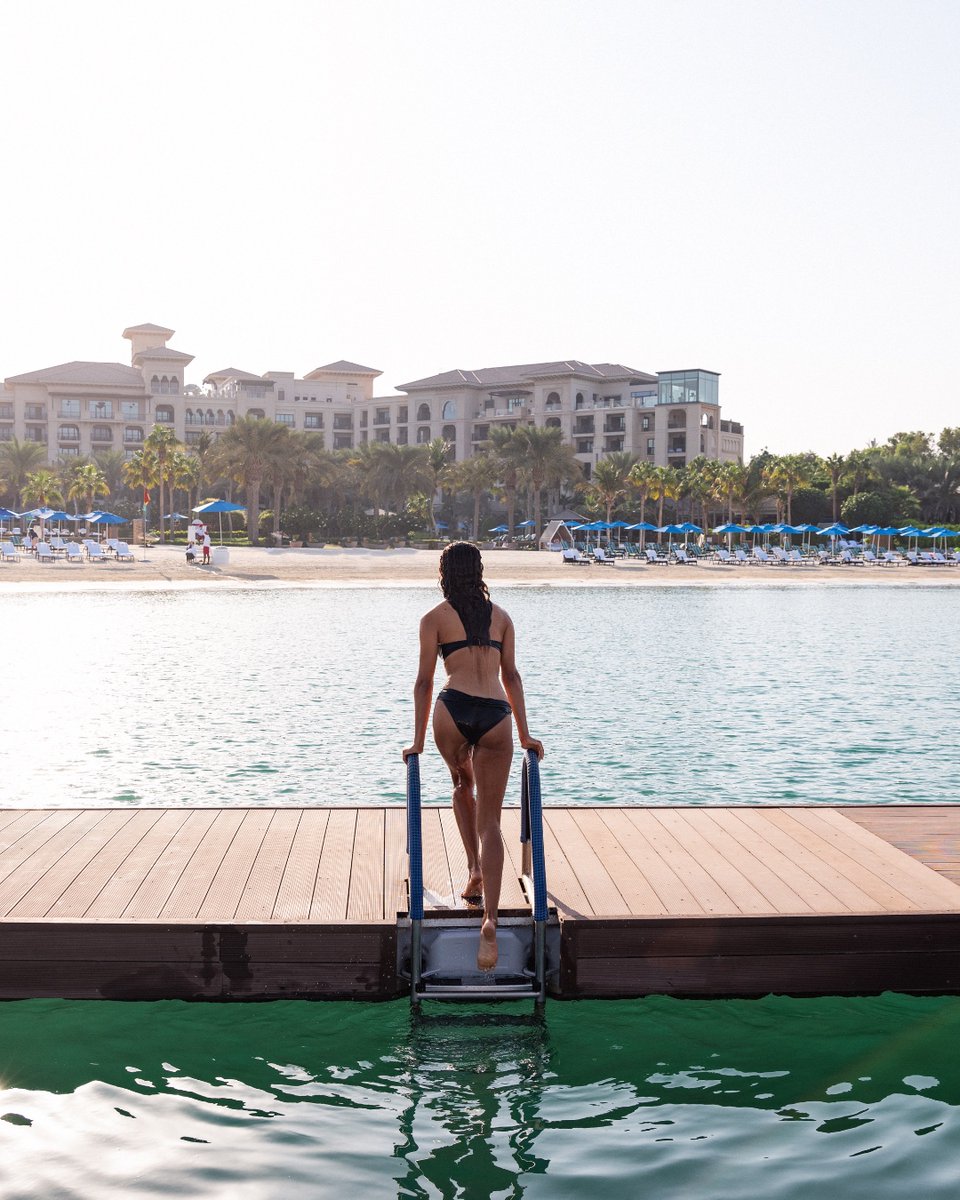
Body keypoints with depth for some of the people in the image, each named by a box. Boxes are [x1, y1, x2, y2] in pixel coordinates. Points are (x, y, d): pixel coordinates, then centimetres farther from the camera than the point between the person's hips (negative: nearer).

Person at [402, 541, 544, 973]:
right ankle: (490, 921, -13)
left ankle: (475, 869, 19)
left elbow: (424, 681, 7)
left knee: (462, 784, 31)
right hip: (496, 716, 1)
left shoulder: (434, 618, 10)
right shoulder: (501, 616, 18)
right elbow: (511, 676, 16)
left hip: (454, 711, -1)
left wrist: (418, 741, 12)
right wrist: (524, 734, 20)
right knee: (490, 821, 1)